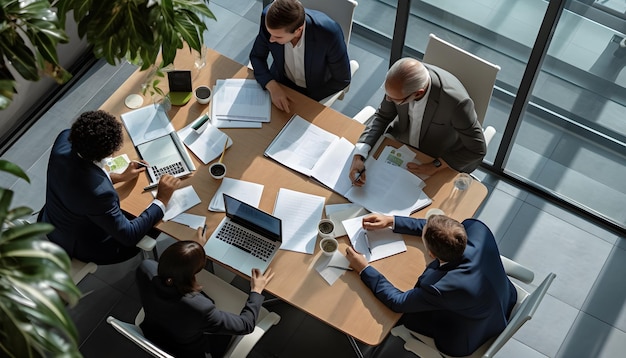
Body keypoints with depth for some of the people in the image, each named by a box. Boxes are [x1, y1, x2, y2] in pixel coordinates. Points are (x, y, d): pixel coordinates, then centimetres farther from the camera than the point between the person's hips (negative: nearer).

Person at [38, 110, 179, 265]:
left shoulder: (64, 138, -25)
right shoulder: (98, 191, -44)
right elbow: (128, 236, -29)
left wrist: (119, 177, 3)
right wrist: (162, 199, -23)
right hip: (80, 246, -6)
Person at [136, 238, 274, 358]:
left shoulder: (146, 268, -31)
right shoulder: (199, 307, -44)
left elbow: (172, 264, -4)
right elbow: (246, 325, -27)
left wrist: (195, 251, 9)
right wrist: (256, 291, -13)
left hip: (152, 336, 5)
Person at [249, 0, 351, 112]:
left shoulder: (329, 33, -34)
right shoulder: (269, 17, -26)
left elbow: (342, 80, -18)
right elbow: (256, 56, -8)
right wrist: (272, 87, -25)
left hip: (315, 90, -2)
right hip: (281, 83, 2)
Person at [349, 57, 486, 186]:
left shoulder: (456, 101, -39)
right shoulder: (400, 81, -26)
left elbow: (477, 149, -23)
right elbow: (382, 116, -8)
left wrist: (434, 166, -24)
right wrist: (359, 155, -21)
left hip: (443, 161, -3)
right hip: (401, 142, 4)